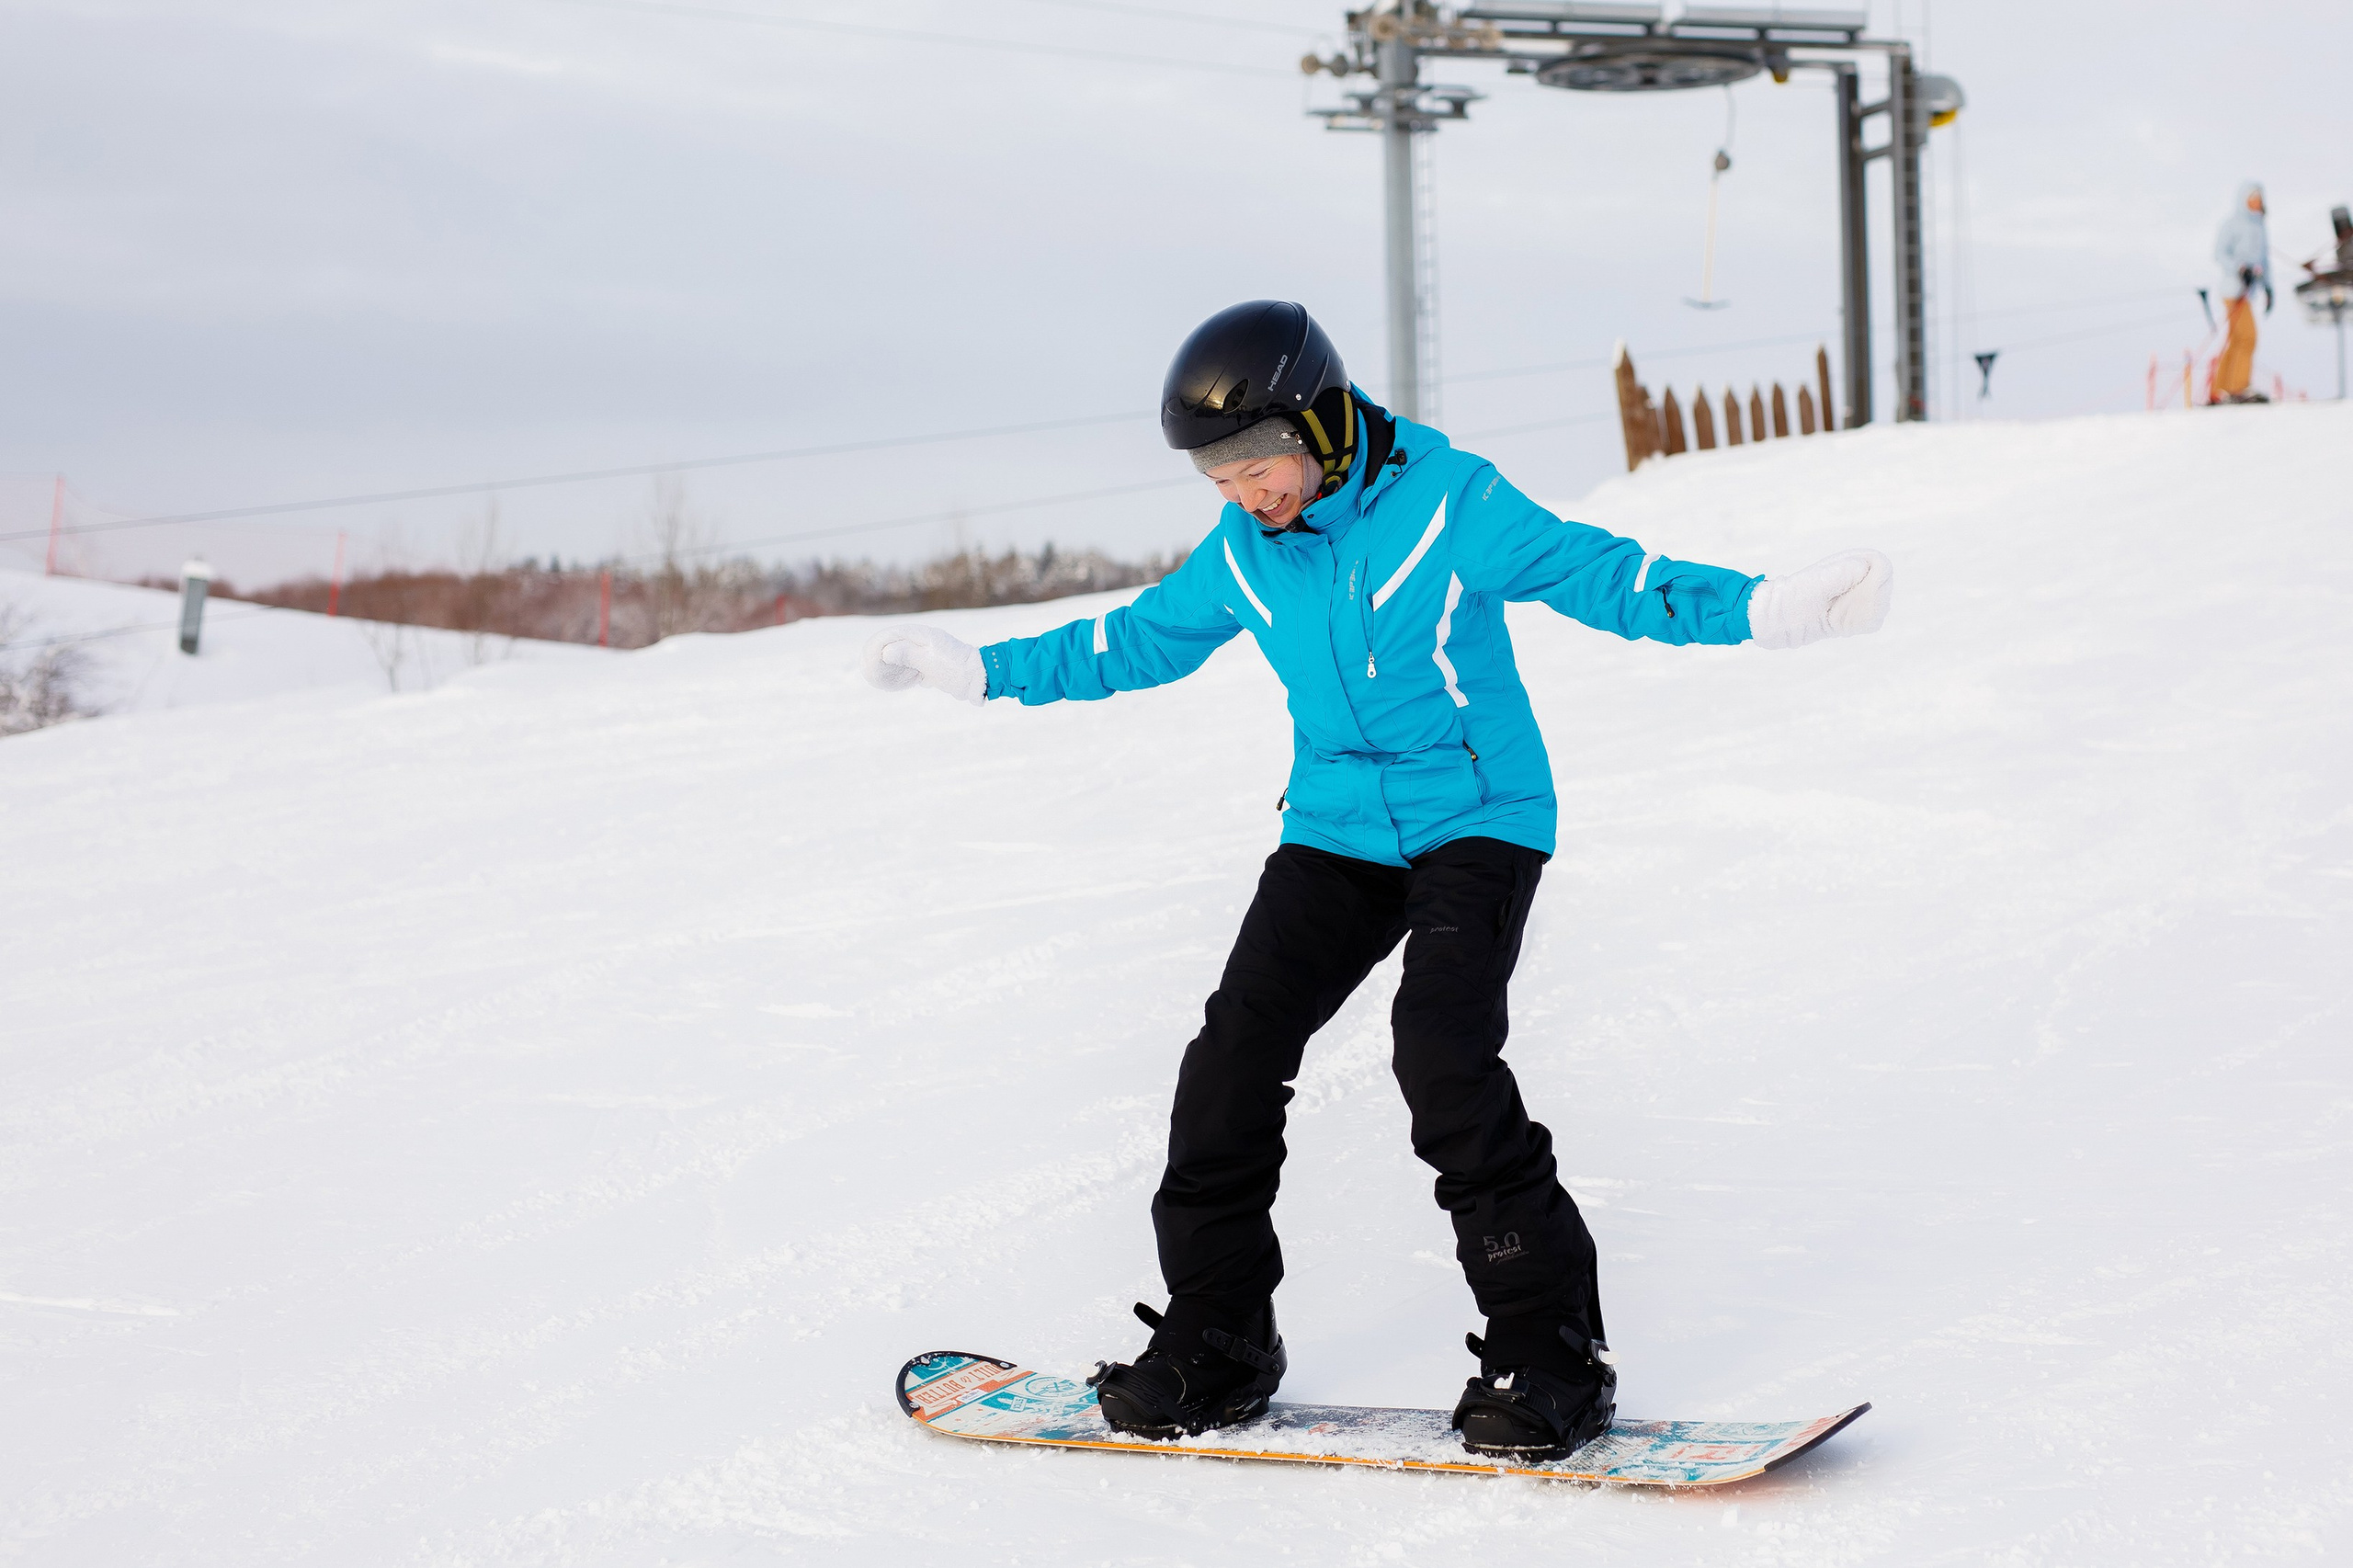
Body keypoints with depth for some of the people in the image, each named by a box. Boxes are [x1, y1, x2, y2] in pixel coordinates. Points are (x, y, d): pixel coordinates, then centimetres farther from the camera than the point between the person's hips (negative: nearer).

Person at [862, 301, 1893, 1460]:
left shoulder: (1448, 504, -13)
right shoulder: (1239, 554, 3)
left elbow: (1598, 574, -13)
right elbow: (1140, 640, 18)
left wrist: (1763, 608, -25)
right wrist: (981, 670, 20)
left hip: (1475, 820, -5)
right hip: (1336, 831, 6)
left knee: (1442, 1052, -24)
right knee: (1234, 1055, -6)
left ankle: (1549, 1350, -14)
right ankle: (1215, 1341, 10)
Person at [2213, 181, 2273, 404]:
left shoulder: (2258, 226, 20)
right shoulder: (2232, 224, -4)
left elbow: (2264, 258, 25)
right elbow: (2220, 253, -11)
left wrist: (2268, 287, 19)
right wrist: (2240, 269, -25)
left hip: (2249, 288, 9)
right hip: (2234, 286, -8)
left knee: (2234, 339, 8)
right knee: (2247, 336, -15)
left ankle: (2217, 391, 11)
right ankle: (2238, 389, -16)